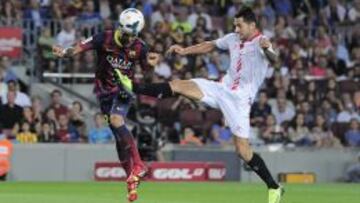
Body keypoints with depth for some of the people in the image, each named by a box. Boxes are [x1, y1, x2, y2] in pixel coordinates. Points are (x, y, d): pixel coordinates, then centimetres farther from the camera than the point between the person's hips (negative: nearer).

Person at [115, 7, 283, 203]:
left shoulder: (260, 43, -14)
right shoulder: (233, 39, 6)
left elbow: (273, 58, -35)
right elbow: (210, 45, 24)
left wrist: (268, 49, -57)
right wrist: (185, 50, 20)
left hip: (240, 100, -6)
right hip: (222, 89, 6)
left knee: (243, 149, -10)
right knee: (179, 85, -5)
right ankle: (133, 87, 1)